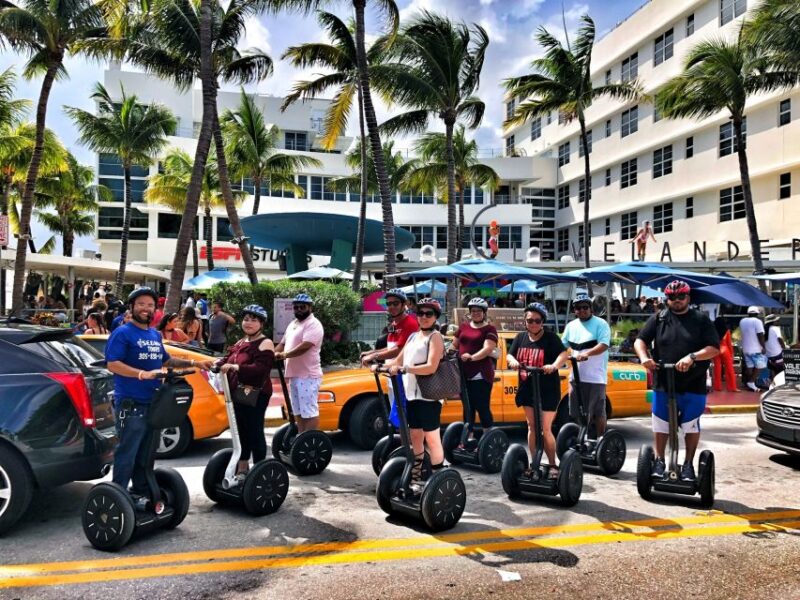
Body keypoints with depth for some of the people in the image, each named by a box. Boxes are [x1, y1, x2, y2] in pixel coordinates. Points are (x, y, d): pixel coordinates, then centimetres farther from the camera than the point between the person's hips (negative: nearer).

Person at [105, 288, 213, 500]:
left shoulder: (156, 335, 16)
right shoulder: (122, 333, -8)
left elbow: (166, 360, 28)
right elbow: (112, 364, -19)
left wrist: (194, 364, 19)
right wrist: (142, 374, -29)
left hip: (153, 403, 8)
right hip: (130, 404, -8)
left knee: (145, 455, 15)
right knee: (127, 454, -7)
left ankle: (141, 494, 25)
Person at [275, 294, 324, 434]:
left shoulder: (313, 324, -11)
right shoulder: (292, 324, 20)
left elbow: (305, 346, -24)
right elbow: (283, 343, 23)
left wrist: (284, 355, -34)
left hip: (308, 376, -9)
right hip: (294, 375, 9)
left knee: (309, 411, -9)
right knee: (299, 411, 15)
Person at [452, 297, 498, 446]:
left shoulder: (489, 329, -2)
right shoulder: (463, 327, 15)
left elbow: (488, 349, -16)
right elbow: (454, 345, 22)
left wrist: (472, 357, -32)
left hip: (481, 375, -6)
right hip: (464, 374, 6)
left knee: (482, 407, -5)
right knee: (468, 407, 12)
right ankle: (469, 436, 21)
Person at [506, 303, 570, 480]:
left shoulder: (550, 337, -9)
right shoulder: (521, 337, 6)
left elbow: (564, 354, -22)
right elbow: (509, 355, 5)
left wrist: (554, 366, -43)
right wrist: (513, 361, -20)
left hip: (547, 390, -5)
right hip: (527, 388, 5)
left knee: (545, 429, -3)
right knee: (532, 427, 11)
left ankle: (553, 466, 11)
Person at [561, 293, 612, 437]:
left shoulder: (600, 324, -5)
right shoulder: (571, 325, 12)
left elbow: (604, 345, -19)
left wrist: (586, 353, -34)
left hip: (596, 376, -5)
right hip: (577, 375, 5)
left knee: (598, 412, 3)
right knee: (579, 412, 11)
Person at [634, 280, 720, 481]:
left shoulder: (701, 319, 1)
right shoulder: (658, 319, 5)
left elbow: (714, 348, -6)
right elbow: (640, 340, 3)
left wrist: (692, 357, -23)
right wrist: (644, 357, -17)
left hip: (693, 385, -1)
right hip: (663, 383, 1)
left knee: (691, 426, 9)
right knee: (661, 424, 9)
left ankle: (688, 464, 25)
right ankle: (659, 461, 26)